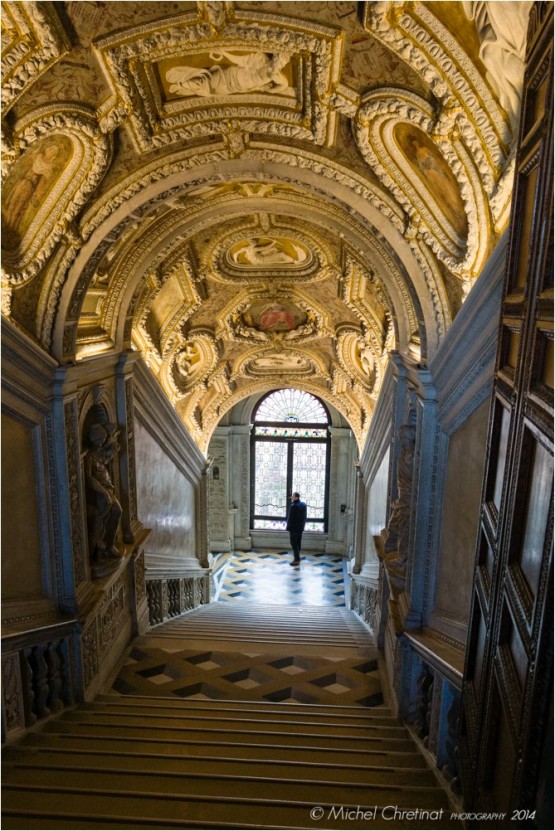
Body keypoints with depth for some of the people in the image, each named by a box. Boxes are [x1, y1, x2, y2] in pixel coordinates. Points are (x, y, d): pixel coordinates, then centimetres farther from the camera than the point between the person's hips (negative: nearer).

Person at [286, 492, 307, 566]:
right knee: (298, 543, 15)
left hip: (294, 528, -8)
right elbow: (304, 517, 14)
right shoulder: (303, 504, 7)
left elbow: (290, 518, -19)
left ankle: (296, 560, -4)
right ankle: (297, 558, 21)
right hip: (300, 528, 9)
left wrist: (288, 527, -12)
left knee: (294, 544, -3)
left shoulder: (293, 506, -20)